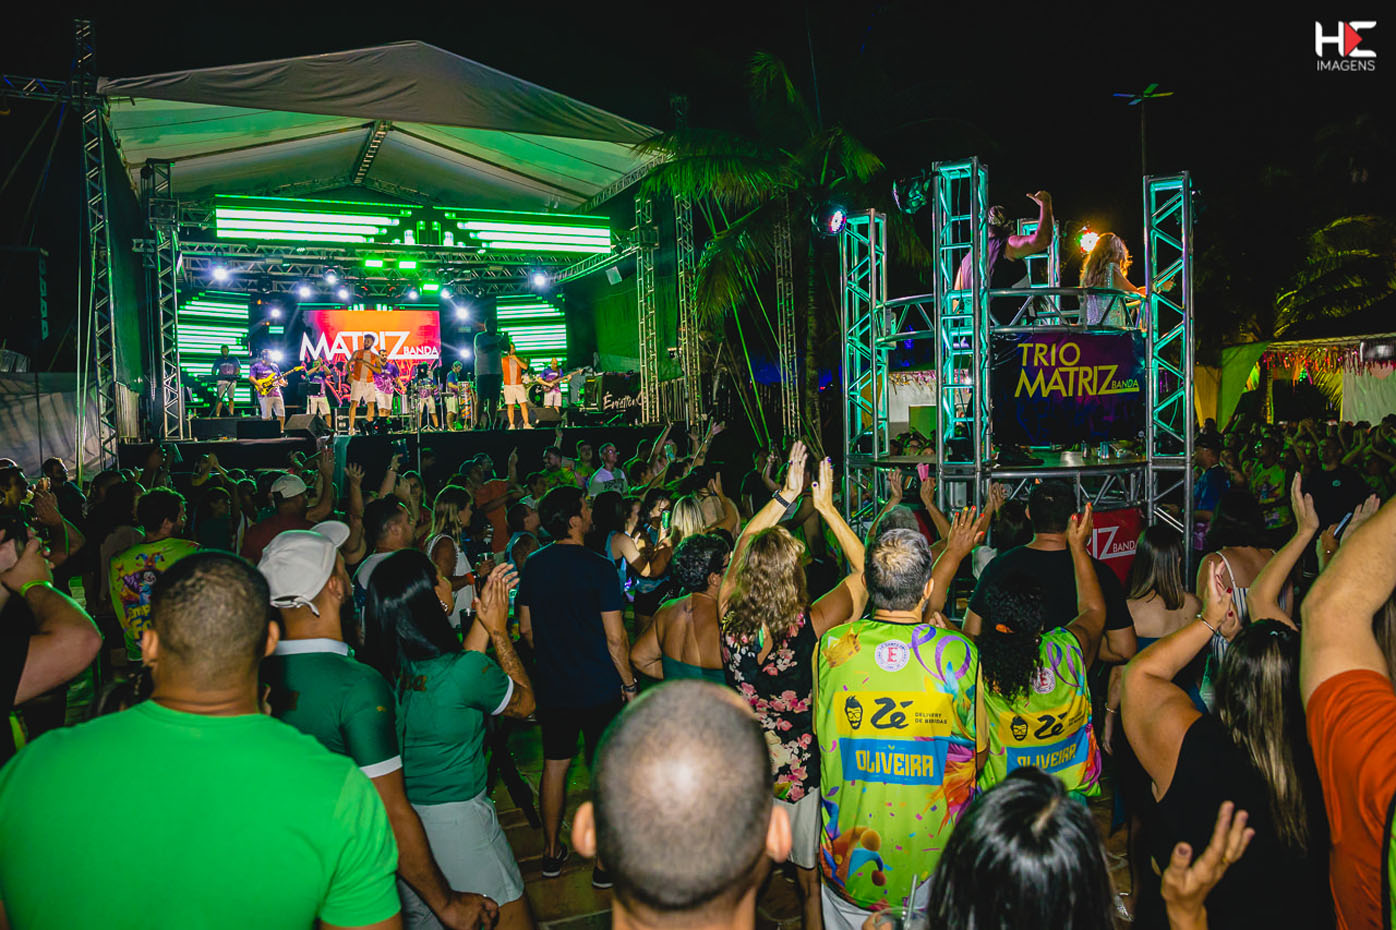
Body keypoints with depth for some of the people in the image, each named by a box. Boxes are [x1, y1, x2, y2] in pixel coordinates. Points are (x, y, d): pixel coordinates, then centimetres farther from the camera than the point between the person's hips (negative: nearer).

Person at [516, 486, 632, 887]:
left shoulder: (533, 565, -1)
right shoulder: (598, 568, -17)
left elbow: (526, 628, 8)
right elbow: (615, 637, -16)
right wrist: (630, 683, -4)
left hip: (553, 684, 5)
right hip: (599, 687, -5)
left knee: (555, 763, 17)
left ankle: (551, 852, 30)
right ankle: (605, 863, 16)